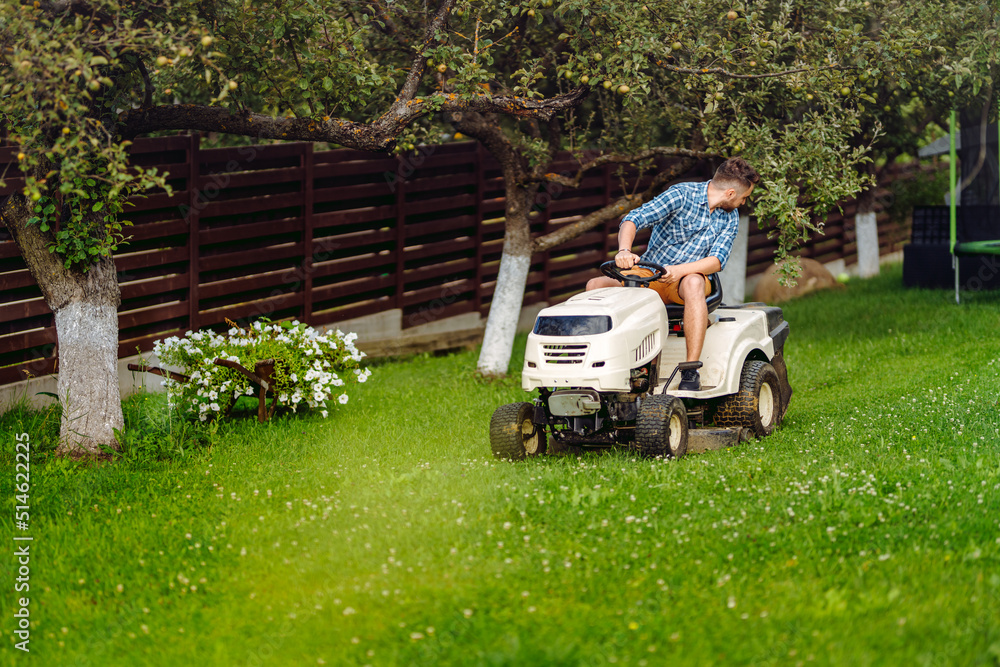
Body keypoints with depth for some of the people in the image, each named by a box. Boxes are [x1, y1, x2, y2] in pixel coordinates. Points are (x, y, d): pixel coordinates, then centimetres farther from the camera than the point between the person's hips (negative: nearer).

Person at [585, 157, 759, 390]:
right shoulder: (681, 194, -7)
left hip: (688, 277, 0)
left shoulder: (730, 219, 5)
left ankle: (691, 372, -40)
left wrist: (679, 270, -30)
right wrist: (624, 250, -40)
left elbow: (717, 260, -10)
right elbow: (633, 220, -18)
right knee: (596, 285, -24)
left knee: (693, 284, -38)